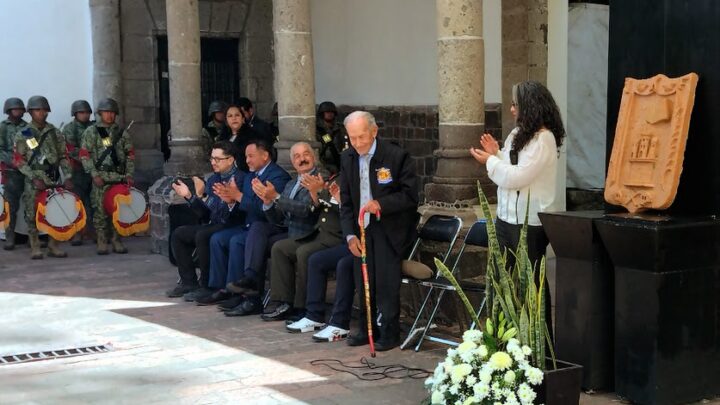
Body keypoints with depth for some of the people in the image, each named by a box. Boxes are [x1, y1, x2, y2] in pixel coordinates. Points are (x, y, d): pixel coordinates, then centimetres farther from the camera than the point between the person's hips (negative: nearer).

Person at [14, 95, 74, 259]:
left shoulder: (55, 133, 9)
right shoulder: (23, 135, 1)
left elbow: (64, 157, 11)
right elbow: (19, 161, -3)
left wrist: (67, 177, -1)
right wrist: (34, 178, -13)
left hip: (54, 179, 3)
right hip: (34, 180, -3)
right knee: (32, 215, -3)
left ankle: (54, 246, 11)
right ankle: (35, 248, 6)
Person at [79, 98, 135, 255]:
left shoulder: (122, 133, 12)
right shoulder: (91, 132, 4)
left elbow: (130, 155, 14)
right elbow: (84, 155, -1)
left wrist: (129, 174, 4)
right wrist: (94, 175, -10)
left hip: (119, 176, 3)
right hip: (100, 177, -3)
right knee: (100, 210, -5)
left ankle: (116, 240, 11)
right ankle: (102, 242, 3)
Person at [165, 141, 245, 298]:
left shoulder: (239, 179, -13)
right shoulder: (213, 179, 12)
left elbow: (227, 210, -24)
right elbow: (204, 214, 13)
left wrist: (203, 195, -26)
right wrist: (189, 196, 0)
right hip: (212, 225, 9)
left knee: (202, 235, -31)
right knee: (178, 235, 2)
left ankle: (207, 284, -16)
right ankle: (189, 282, 4)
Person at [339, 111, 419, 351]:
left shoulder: (396, 156, -12)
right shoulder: (347, 159, 4)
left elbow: (410, 196, -11)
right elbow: (346, 202, 9)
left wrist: (381, 204, -25)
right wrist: (350, 234, 0)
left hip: (389, 229, -5)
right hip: (362, 228, 5)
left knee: (386, 281, -8)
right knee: (364, 282, 8)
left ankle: (389, 334, 3)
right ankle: (366, 330, 21)